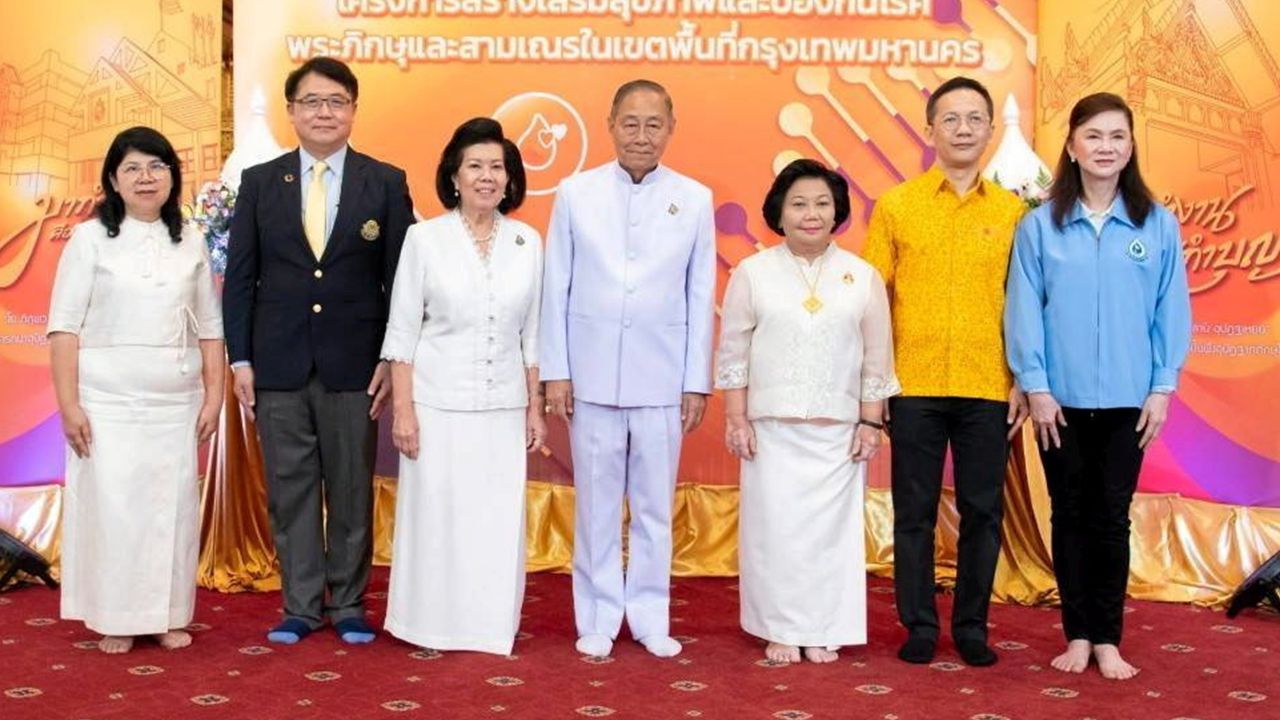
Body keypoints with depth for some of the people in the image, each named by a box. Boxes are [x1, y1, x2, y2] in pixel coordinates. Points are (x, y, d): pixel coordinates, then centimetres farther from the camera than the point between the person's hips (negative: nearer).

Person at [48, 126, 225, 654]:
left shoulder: (191, 242, 8)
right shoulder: (90, 238, 0)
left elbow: (209, 327, 10)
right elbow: (64, 326, -4)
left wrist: (214, 394, 5)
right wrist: (68, 404, -10)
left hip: (176, 402, 3)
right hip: (108, 401, -2)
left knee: (173, 506, 4)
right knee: (110, 506, -1)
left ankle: (168, 616, 17)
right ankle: (114, 620, 12)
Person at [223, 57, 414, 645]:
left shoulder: (386, 183, 3)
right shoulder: (259, 182, 6)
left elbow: (400, 279, 1)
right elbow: (240, 277, 6)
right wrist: (240, 359, 0)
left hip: (354, 365, -1)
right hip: (278, 365, 1)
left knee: (352, 490, 6)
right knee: (290, 490, 7)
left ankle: (347, 605, 18)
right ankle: (300, 606, 18)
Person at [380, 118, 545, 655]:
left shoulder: (527, 242, 4)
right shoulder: (424, 237, -3)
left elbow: (531, 333, 9)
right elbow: (403, 330, -2)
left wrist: (535, 407, 8)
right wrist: (402, 409, -7)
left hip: (503, 407, 3)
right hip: (438, 404, -2)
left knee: (497, 521, 8)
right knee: (435, 516, 4)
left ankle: (490, 626, 23)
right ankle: (433, 626, 19)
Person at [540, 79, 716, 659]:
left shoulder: (694, 199, 3)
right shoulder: (576, 194, 2)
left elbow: (700, 297, 4)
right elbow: (556, 289, 3)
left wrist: (698, 382, 3)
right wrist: (555, 372, 0)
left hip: (662, 381, 0)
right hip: (592, 377, 0)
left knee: (655, 507, 8)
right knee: (596, 506, 7)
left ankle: (650, 618, 21)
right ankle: (598, 619, 20)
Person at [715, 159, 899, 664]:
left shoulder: (863, 277, 5)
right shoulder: (753, 272, 2)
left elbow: (877, 358, 6)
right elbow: (733, 351, 2)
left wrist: (871, 422, 2)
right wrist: (736, 418, -3)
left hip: (838, 431, 1)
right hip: (772, 428, -1)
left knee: (832, 527, 4)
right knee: (775, 527, 1)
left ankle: (824, 631, 16)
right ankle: (781, 631, 14)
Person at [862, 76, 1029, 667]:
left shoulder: (1013, 211, 7)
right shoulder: (895, 206, 4)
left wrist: (1023, 380, 2)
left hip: (988, 390, 1)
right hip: (914, 387, -1)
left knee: (982, 511, 7)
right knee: (914, 511, 6)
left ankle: (972, 625, 21)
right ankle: (919, 624, 19)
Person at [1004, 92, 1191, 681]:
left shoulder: (1158, 224, 0)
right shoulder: (1040, 225, -3)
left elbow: (1172, 312, 2)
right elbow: (1024, 310, -2)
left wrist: (1162, 388, -1)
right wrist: (1035, 386, -5)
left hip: (1128, 400, 0)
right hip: (1062, 400, 0)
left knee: (1112, 517, 7)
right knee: (1071, 516, 9)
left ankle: (1107, 639, 18)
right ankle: (1078, 635, 20)